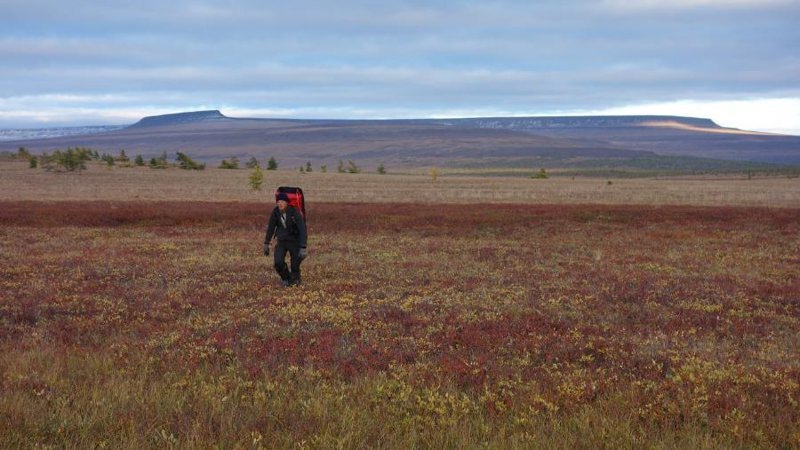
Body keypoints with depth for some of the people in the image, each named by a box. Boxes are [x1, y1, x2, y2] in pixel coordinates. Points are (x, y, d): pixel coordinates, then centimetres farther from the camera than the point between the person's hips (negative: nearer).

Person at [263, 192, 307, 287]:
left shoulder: (295, 212, -25)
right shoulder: (275, 211, -12)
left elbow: (302, 230, -27)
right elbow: (270, 227, 1)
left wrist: (303, 248, -35)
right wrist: (266, 244, 5)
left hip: (295, 241, -3)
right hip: (281, 241, 3)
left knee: (295, 266, -3)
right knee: (278, 263, -16)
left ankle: (295, 279, 35)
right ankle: (285, 279, 17)